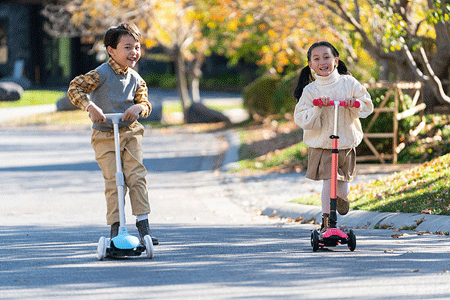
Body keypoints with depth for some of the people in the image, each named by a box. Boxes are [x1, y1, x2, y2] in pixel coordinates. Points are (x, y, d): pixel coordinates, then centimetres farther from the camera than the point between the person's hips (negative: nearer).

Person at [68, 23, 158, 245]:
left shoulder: (135, 79, 5)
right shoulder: (101, 74, -12)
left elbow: (145, 103, 4)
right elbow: (74, 88, -17)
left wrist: (138, 108, -20)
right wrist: (91, 107, -31)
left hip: (130, 133, 4)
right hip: (105, 137, -4)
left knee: (137, 177, -8)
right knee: (113, 182, -8)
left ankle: (143, 225, -4)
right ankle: (115, 228, 0)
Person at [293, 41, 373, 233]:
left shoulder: (348, 83, -1)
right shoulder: (310, 90, -6)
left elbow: (367, 106, 2)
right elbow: (301, 120, -9)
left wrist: (355, 104, -18)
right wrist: (317, 109, -24)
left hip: (346, 142, 2)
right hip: (321, 144, -2)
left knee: (342, 181, 8)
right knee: (328, 181, -13)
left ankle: (342, 195, 45)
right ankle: (326, 221, 0)